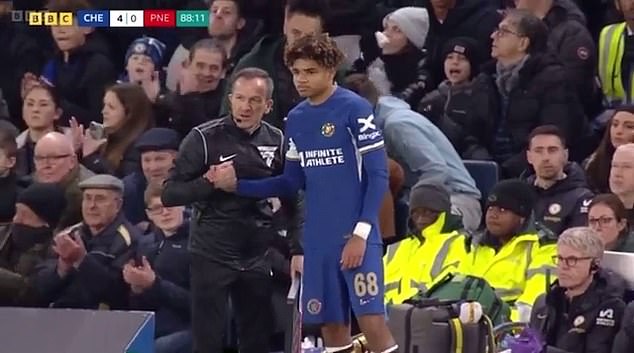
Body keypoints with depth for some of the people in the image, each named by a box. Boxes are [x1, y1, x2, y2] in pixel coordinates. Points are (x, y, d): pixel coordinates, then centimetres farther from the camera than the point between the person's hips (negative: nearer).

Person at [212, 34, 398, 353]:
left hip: (356, 238, -6)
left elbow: (378, 175, -10)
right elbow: (292, 183, 15)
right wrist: (237, 185, 3)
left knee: (373, 324, -12)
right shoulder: (296, 119, 10)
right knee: (332, 327, 7)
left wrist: (361, 233, -16)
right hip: (318, 241, 6)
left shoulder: (354, 109, -9)